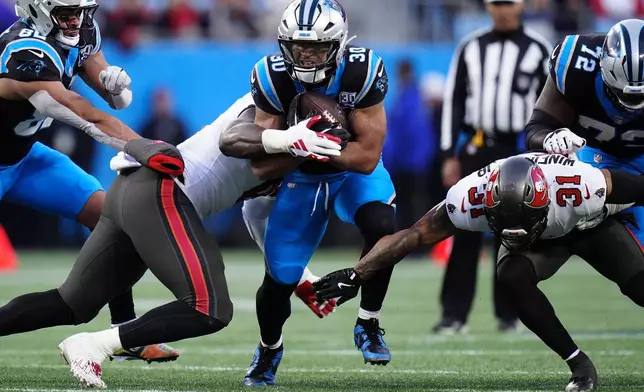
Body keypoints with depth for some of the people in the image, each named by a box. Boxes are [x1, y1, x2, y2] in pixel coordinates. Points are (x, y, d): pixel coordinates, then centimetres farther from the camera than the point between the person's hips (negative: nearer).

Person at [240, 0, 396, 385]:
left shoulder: (362, 72, -28)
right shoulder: (273, 77, -23)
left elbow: (367, 157, -26)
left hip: (356, 173, -1)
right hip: (302, 179, 1)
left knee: (382, 228, -32)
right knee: (280, 278, 1)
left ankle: (368, 325, -10)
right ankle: (269, 348, 34)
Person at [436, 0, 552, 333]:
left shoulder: (538, 50, 4)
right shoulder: (470, 48, 9)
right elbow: (454, 101, 9)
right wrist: (449, 155, 3)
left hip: (518, 152, -1)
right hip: (475, 151, 1)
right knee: (464, 234, -4)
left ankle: (508, 314, 11)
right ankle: (454, 314, -2)